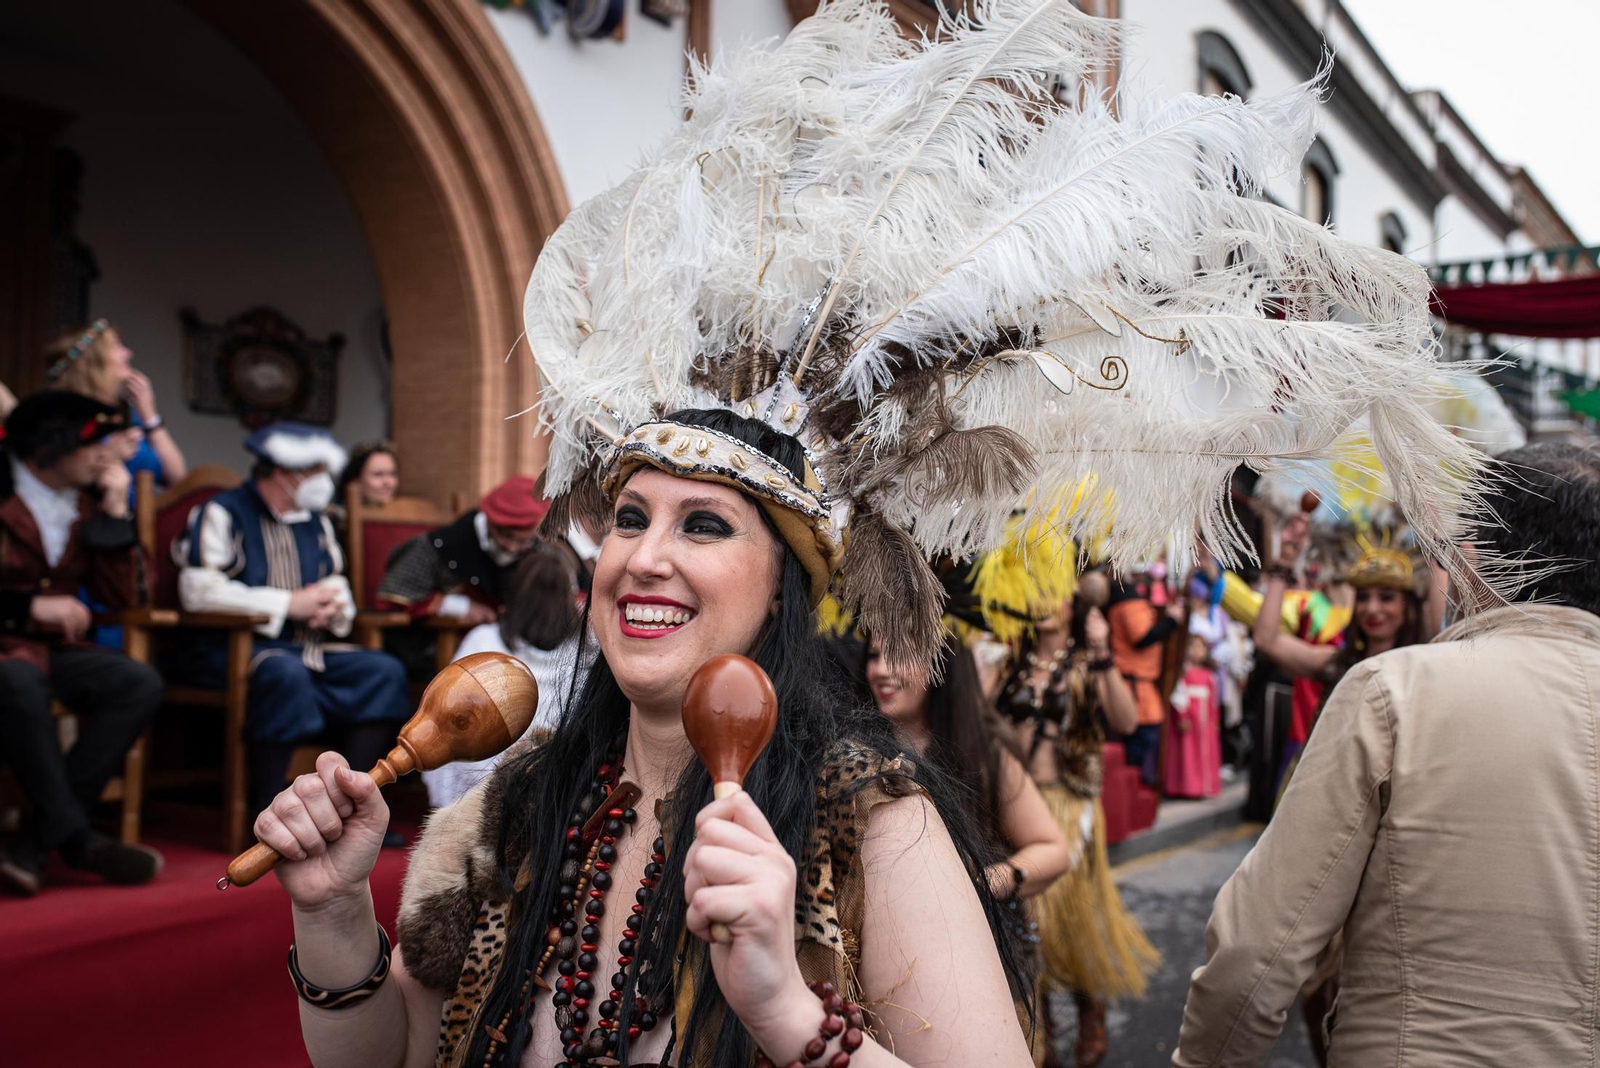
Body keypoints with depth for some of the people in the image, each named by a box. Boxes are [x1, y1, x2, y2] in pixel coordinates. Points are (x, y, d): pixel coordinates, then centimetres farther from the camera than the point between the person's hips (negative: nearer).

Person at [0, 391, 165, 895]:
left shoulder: (84, 503, 10)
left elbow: (121, 597, 6)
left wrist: (115, 513, -1)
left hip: (52, 646, 6)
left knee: (140, 682, -23)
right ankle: (76, 836, -28)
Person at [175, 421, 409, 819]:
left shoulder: (316, 522, 20)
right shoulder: (223, 513, -3)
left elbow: (338, 588, 24)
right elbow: (198, 590, -16)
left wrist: (333, 607, -4)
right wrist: (289, 604, -16)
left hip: (309, 647, 7)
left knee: (383, 671, -13)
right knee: (285, 672, -37)